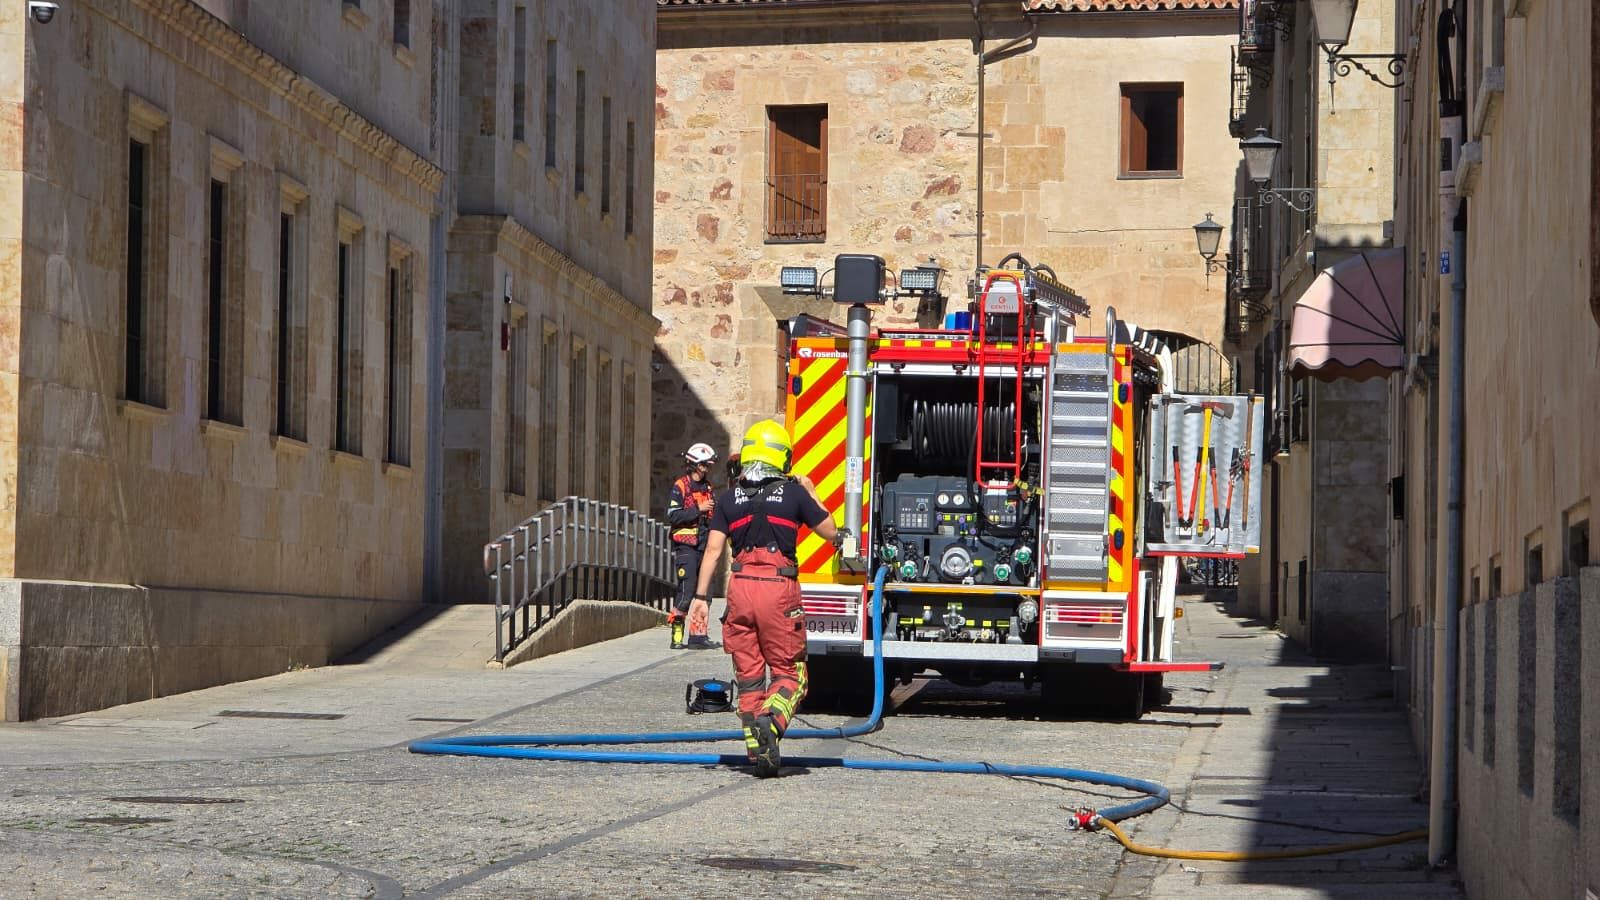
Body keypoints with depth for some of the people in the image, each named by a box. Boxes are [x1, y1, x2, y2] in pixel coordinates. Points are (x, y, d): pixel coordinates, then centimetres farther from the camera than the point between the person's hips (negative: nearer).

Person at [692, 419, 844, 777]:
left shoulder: (730, 497, 8)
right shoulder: (794, 493, 1)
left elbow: (713, 548, 2)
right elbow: (830, 531, 12)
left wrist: (701, 596, 4)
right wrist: (811, 492, 24)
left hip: (741, 587, 3)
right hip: (779, 588, -3)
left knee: (748, 674, 10)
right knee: (788, 671, 4)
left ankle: (757, 749, 7)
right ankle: (770, 719, -25)